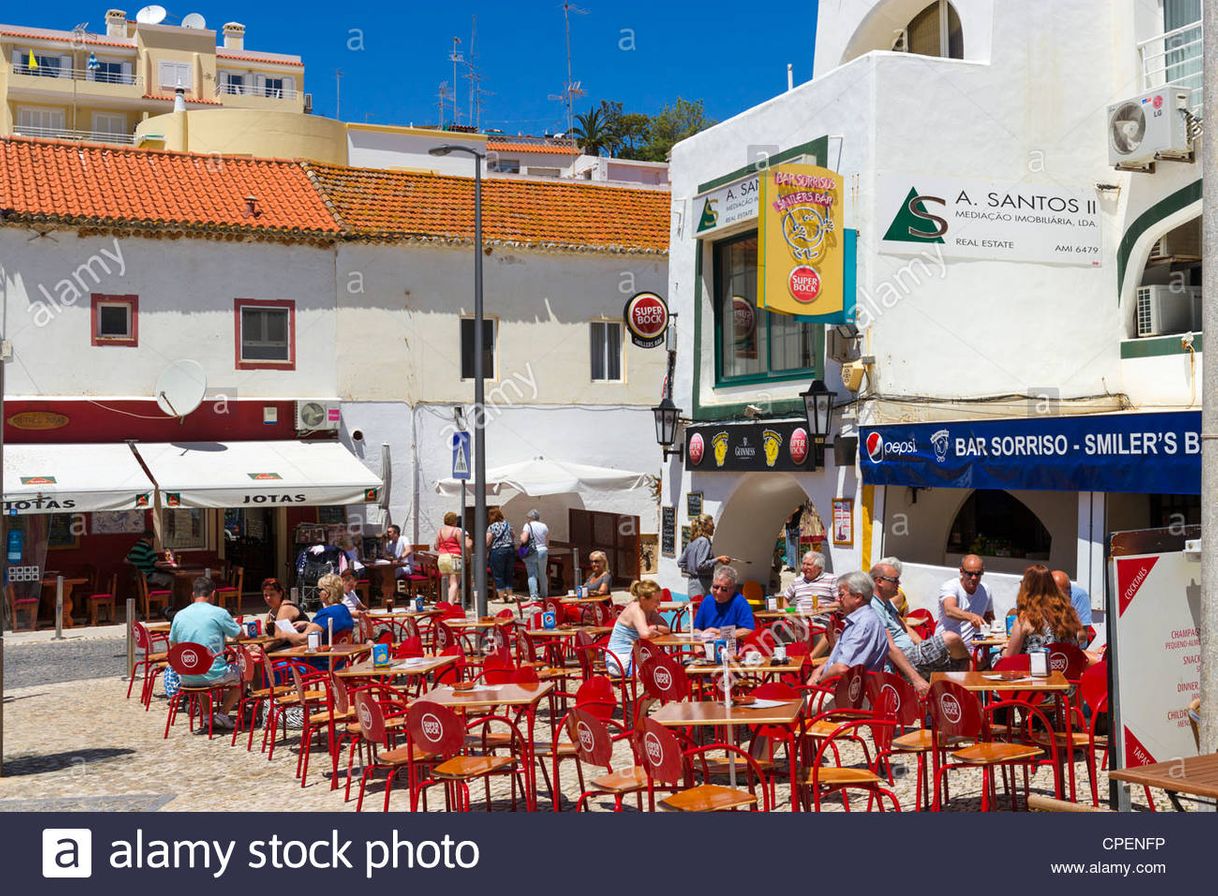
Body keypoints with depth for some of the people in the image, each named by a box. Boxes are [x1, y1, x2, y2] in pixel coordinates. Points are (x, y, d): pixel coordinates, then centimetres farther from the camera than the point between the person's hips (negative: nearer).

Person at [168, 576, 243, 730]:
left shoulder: (179, 615, 3)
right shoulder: (219, 613, -10)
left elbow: (172, 645, 14)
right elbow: (240, 635, 2)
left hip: (187, 679, 5)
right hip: (213, 675, -5)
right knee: (241, 675, 22)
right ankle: (223, 715, 10)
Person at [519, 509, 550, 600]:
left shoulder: (528, 525, -8)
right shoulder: (544, 526, 5)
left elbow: (524, 540, -16)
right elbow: (547, 543, 9)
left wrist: (521, 535, 3)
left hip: (531, 553, -4)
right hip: (543, 551, 4)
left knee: (532, 575, 0)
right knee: (542, 575, 17)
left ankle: (534, 595, -8)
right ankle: (544, 594, 27)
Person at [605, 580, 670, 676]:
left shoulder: (649, 610, 6)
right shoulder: (636, 611, -20)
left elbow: (666, 629, 3)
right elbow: (645, 634, -38)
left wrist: (654, 628, -16)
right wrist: (655, 629, -16)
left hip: (630, 656, 9)